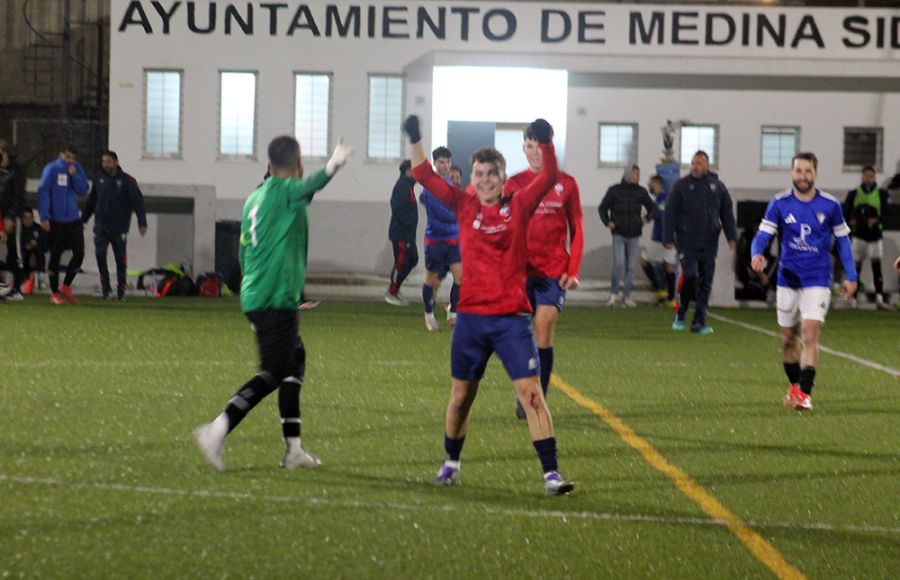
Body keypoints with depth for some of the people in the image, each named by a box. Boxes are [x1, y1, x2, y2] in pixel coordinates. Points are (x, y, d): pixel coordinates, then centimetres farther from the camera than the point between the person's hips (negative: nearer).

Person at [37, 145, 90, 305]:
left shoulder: (77, 169, 8)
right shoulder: (51, 169, -5)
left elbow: (83, 191, 2)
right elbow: (43, 192, -10)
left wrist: (74, 176, -11)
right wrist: (44, 217, -16)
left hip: (73, 220, 4)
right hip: (55, 221, -4)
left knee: (79, 254, -2)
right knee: (55, 256, 3)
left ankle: (66, 286, 17)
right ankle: (55, 293, 14)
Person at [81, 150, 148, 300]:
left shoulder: (127, 180, -5)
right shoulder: (99, 178, 7)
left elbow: (138, 201, -7)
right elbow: (91, 201, 16)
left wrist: (142, 223, -15)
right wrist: (83, 219, 16)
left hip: (119, 227, -2)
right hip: (101, 225, 2)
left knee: (120, 258, 3)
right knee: (100, 254, -11)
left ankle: (121, 289, 14)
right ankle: (106, 287, -1)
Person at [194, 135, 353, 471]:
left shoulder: (254, 198, 17)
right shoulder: (285, 190, -7)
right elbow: (308, 187, -32)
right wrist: (332, 166, -52)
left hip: (254, 295, 9)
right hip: (277, 297, -9)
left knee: (295, 359, 17)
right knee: (274, 372, -9)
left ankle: (293, 449, 17)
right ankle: (218, 430, -20)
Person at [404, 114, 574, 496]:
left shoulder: (518, 207, 0)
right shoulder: (465, 207, 5)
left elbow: (549, 178, -10)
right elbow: (425, 177, 2)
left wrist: (546, 144, -25)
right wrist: (415, 140, -9)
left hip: (512, 317, -2)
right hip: (471, 317, 2)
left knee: (531, 393, -10)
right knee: (461, 395, 13)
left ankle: (551, 474, -11)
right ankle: (451, 463, 33)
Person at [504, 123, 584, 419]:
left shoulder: (566, 183, 3)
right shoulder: (514, 184, 4)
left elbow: (577, 230, 7)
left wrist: (573, 270, -2)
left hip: (554, 272, -1)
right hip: (520, 270, 1)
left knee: (543, 336, -6)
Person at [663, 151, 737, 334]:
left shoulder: (718, 186, 9)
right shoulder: (682, 185, 2)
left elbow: (727, 214, 13)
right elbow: (670, 213, 1)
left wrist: (731, 237, 5)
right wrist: (668, 238, -5)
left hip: (709, 243, 3)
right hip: (687, 241, -3)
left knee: (705, 283, 3)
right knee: (689, 274, -16)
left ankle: (699, 321, 10)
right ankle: (680, 313, 4)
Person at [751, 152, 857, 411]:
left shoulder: (830, 205, -2)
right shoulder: (779, 204, -3)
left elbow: (842, 240, 8)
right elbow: (763, 235, -7)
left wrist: (851, 276, 5)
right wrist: (757, 254, -30)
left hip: (817, 281, -2)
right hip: (788, 280, 2)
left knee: (809, 334, -14)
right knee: (788, 338, 10)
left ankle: (805, 393, -15)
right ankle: (795, 385, 30)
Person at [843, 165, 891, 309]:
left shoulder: (882, 194, 4)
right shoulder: (854, 194, 7)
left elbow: (886, 211, -6)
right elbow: (845, 211, 5)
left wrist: (877, 220, -25)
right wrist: (850, 221, -16)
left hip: (875, 235, -1)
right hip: (858, 235, 1)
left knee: (877, 265, -10)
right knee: (856, 266, 1)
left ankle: (879, 299, -15)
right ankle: (852, 298, 11)